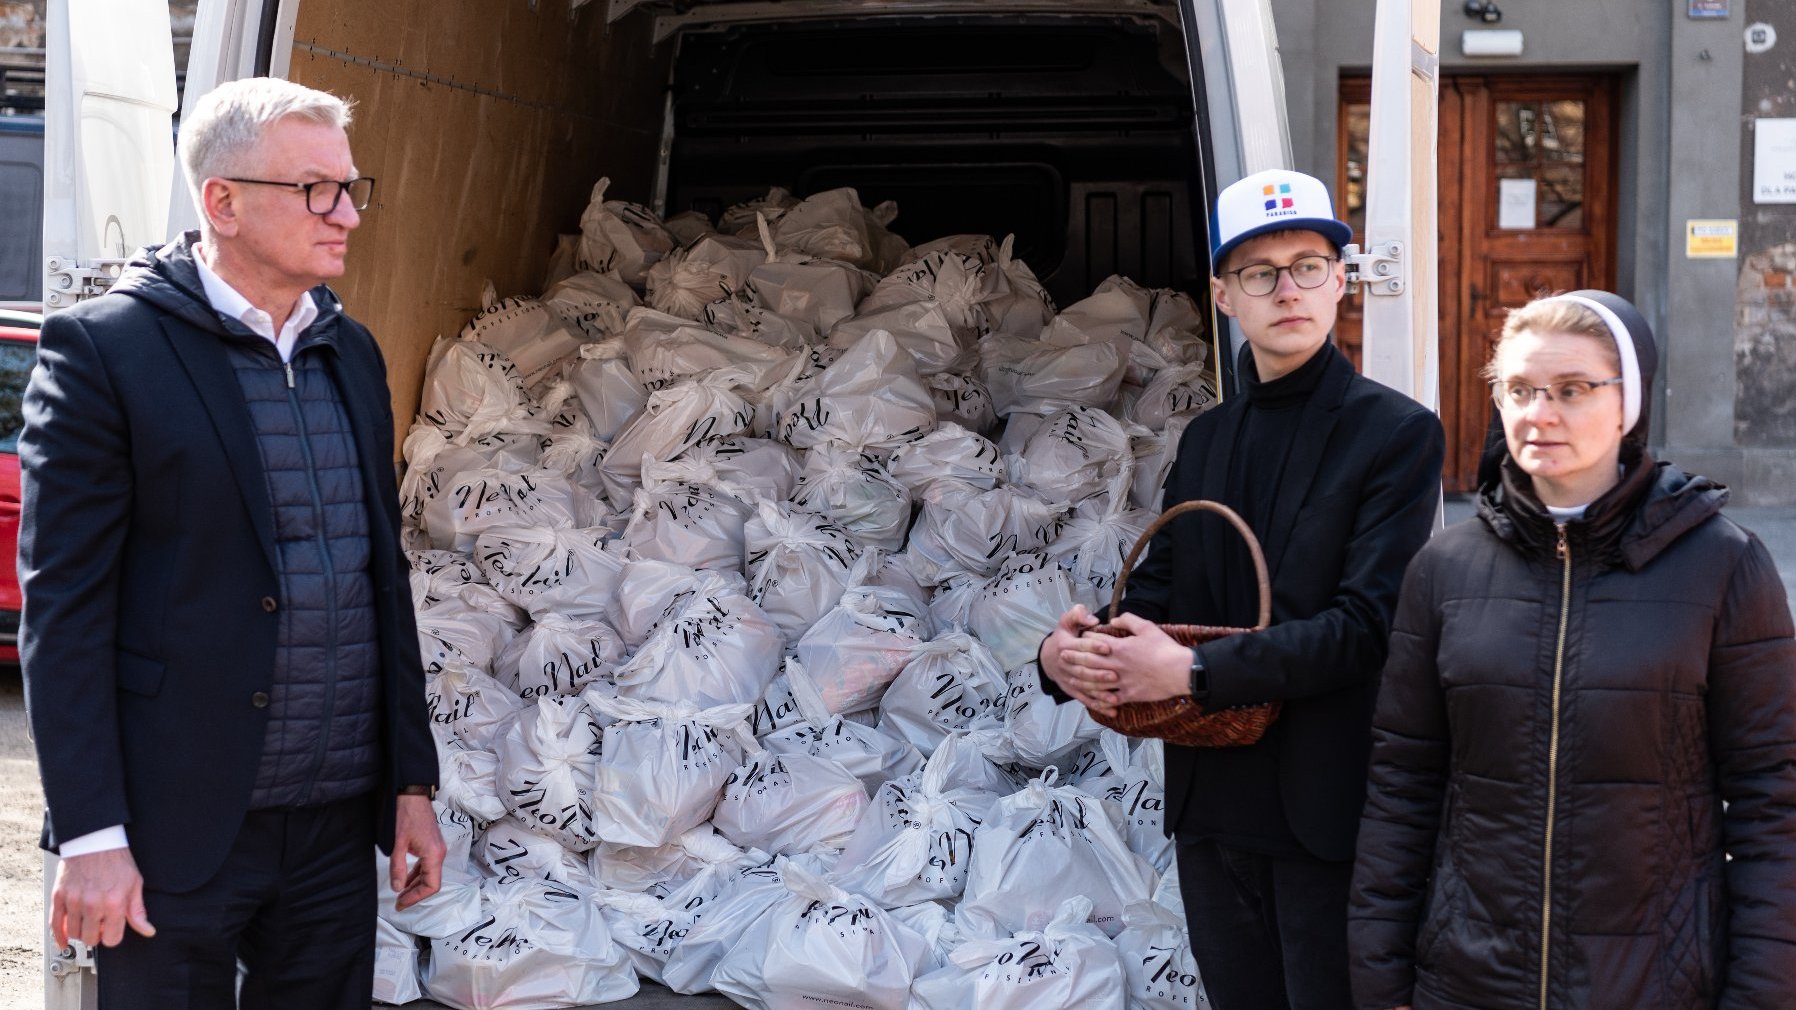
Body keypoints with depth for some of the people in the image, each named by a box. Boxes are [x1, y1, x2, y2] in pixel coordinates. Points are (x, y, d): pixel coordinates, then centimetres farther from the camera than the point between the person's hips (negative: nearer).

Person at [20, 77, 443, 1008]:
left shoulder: (353, 354, 12)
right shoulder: (102, 348, -7)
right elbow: (62, 607, -10)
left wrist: (411, 782, 12)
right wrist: (90, 834, -14)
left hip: (339, 825, 6)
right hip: (178, 826, -5)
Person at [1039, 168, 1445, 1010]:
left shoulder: (1397, 433, -7)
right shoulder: (1206, 440, 13)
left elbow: (1365, 624, -17)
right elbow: (1155, 592, 12)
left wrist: (1194, 671, -23)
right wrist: (1065, 654, -10)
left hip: (1326, 814, -6)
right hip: (1213, 811, 6)